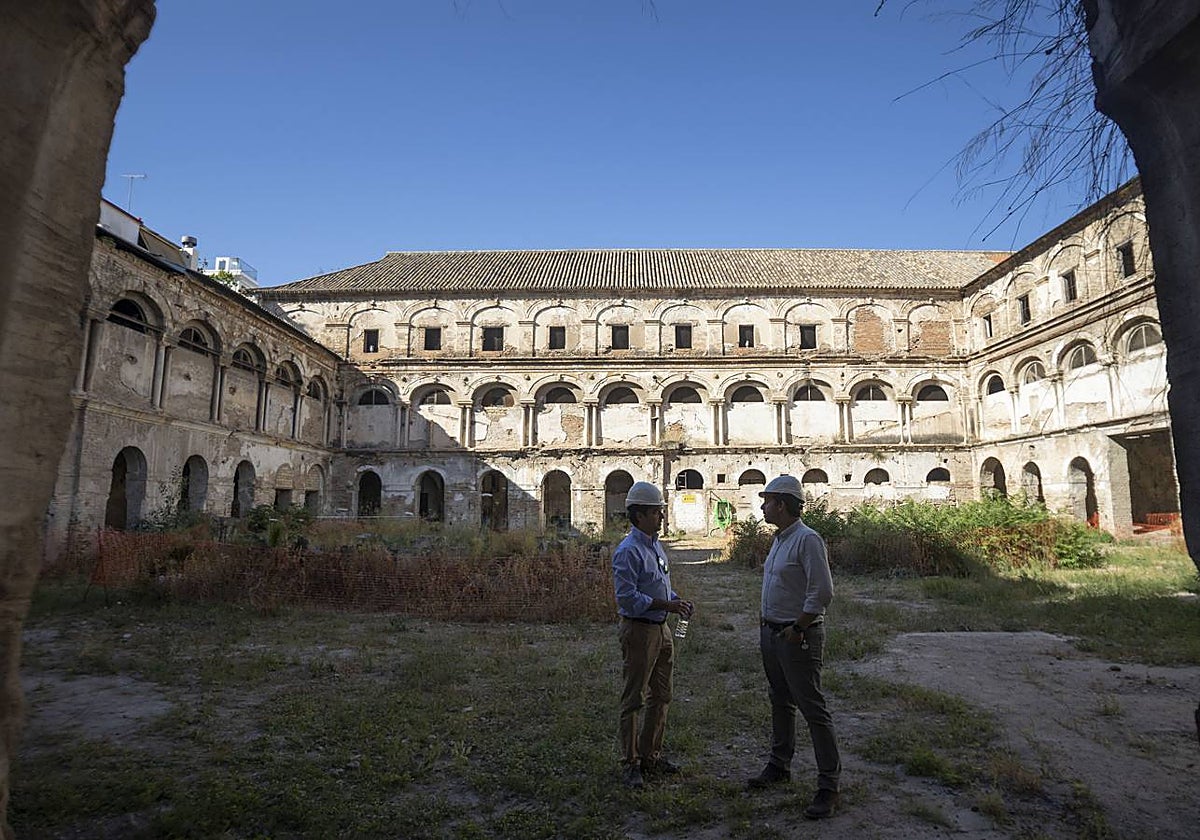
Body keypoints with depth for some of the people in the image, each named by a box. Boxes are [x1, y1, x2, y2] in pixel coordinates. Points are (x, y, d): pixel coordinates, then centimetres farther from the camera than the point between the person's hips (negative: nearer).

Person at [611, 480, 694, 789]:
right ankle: (630, 763, 15)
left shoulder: (656, 545, 11)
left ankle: (651, 755, 31)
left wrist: (678, 601, 2)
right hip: (639, 630, -9)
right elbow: (627, 597, -23)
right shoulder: (628, 551, -18)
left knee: (661, 696, 17)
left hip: (661, 628, 9)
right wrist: (666, 605, -23)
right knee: (633, 699, 3)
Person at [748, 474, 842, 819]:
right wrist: (767, 628, 15)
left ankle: (829, 787, 10)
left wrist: (797, 629, -18)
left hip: (798, 637, -9)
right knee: (780, 703, 21)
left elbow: (822, 592, -24)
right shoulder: (779, 539, 10)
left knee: (813, 709, -1)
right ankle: (779, 765, 36)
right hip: (772, 633, 10)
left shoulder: (807, 540, -19)